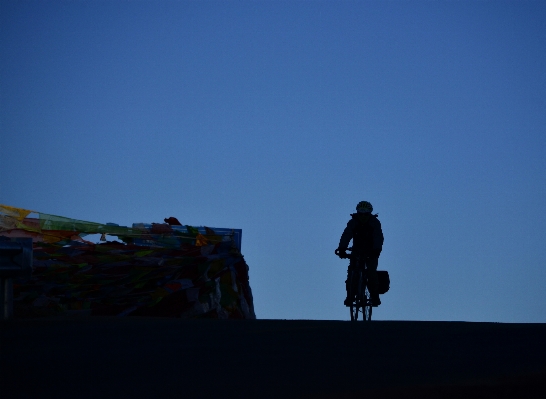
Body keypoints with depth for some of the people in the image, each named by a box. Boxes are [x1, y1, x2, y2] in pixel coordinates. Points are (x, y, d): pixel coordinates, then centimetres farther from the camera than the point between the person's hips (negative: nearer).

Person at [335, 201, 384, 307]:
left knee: (372, 271, -22)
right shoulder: (353, 223, -8)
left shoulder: (375, 223, -12)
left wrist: (376, 250, -41)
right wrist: (341, 249, -36)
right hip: (357, 251, 2)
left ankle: (375, 296, -14)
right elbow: (346, 236, -19)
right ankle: (350, 296, -10)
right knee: (351, 271, -17)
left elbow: (378, 237, -23)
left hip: (371, 252, -2)